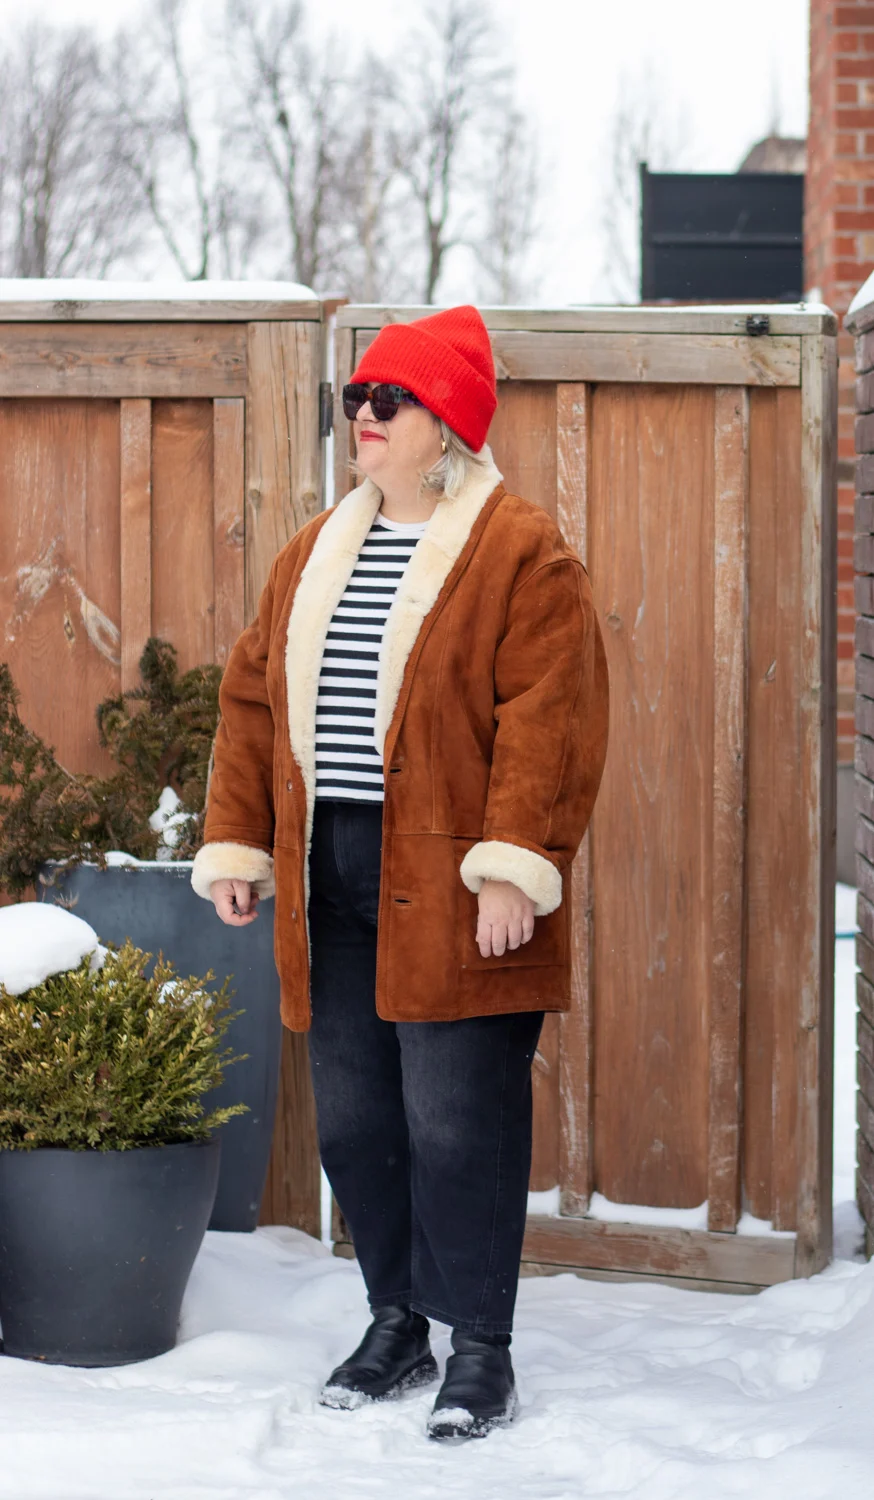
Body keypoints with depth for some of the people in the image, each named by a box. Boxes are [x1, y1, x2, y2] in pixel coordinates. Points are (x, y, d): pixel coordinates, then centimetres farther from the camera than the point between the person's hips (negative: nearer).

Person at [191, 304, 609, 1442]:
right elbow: (253, 701, 19)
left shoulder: (522, 555, -6)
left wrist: (514, 865, -20)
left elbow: (550, 719, -13)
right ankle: (396, 1325, 25)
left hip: (449, 894, -6)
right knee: (353, 1118, 11)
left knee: (458, 1123, -5)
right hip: (331, 884, 7)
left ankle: (481, 1350, 7)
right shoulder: (312, 555, 16)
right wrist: (235, 842, 13)